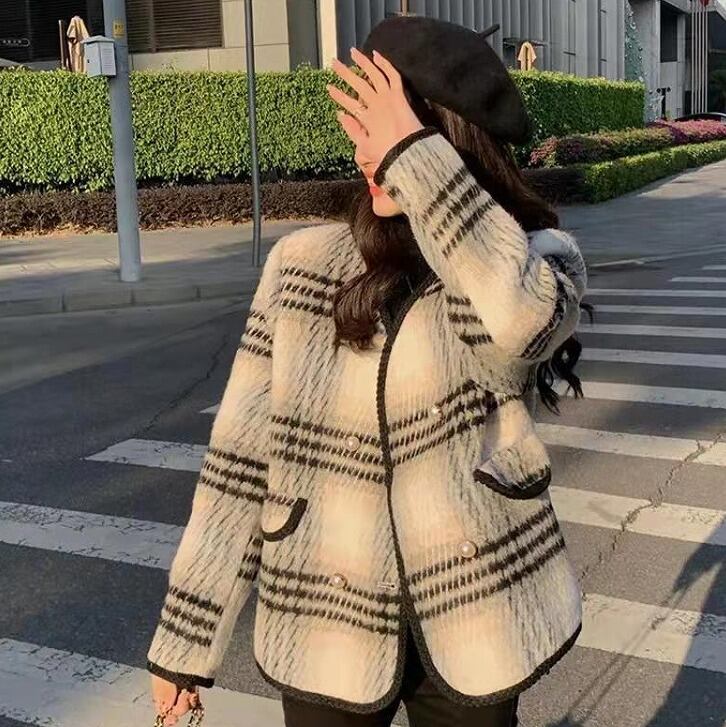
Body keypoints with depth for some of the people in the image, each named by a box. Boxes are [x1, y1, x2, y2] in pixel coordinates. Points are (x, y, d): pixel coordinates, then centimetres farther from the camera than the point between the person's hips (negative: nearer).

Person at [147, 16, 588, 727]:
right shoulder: (303, 264, -4)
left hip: (469, 622, -1)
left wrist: (412, 152, -25)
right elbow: (243, 456, -2)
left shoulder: (539, 260, -7)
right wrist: (186, 635, -1)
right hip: (326, 626, 1)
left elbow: (520, 319, -33)